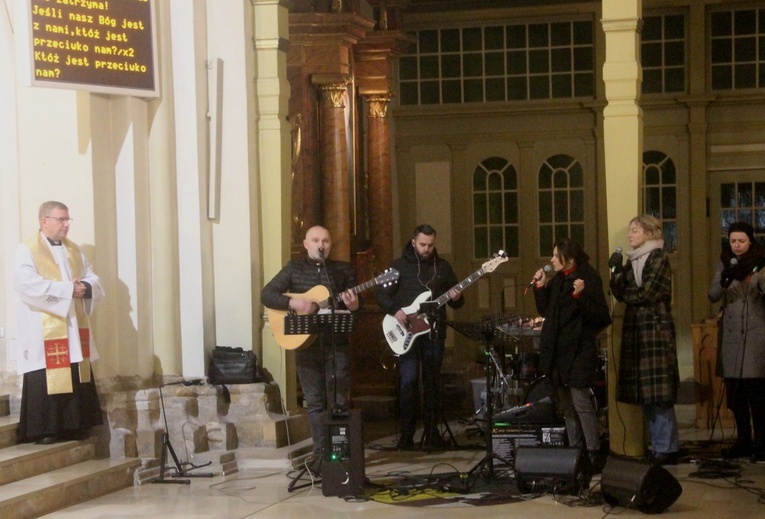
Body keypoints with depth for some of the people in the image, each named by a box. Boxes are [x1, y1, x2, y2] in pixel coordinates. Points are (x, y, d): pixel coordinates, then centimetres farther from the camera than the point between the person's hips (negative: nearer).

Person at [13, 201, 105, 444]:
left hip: (74, 328, 6)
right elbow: (27, 284, -20)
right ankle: (44, 430, -1)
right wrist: (67, 289, -20)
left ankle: (74, 425, 13)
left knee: (76, 378, 6)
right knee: (46, 380, -6)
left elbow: (93, 278, 13)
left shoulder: (74, 250, 16)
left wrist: (86, 287, -12)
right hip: (44, 332, -6)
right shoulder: (26, 251, -6)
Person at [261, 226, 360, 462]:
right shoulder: (294, 269, 5)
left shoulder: (344, 270, 8)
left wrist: (354, 305, -16)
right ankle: (321, 453, 9)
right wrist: (293, 303, -18)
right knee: (315, 402, 4)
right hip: (306, 344, 0)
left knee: (339, 402, 1)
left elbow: (359, 304, 8)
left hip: (337, 344, 0)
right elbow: (266, 295, -3)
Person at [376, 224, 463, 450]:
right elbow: (381, 294, 0)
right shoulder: (400, 265, 2)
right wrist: (395, 310, -17)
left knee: (432, 383, 5)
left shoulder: (442, 266, 10)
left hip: (434, 332, 3)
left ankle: (431, 433, 11)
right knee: (408, 383, -5)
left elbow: (456, 302, 14)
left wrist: (456, 298, -9)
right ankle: (407, 434, 0)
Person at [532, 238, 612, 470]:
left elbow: (599, 316, -17)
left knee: (581, 402, -11)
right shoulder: (557, 281, 14)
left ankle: (594, 454, -7)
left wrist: (580, 296, -29)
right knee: (566, 405, 11)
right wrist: (540, 287, 7)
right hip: (558, 350, 8)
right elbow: (544, 310, 18)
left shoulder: (589, 279, -9)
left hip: (579, 350, -8)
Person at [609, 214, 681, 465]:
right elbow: (621, 294, 10)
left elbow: (646, 294, -12)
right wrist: (616, 272, -4)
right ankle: (657, 446, 10)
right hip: (635, 329, 7)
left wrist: (627, 294, 5)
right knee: (645, 393, 6)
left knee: (659, 393, -9)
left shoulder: (659, 258, -5)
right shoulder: (632, 260, 17)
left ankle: (666, 449, -6)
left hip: (656, 329, -7)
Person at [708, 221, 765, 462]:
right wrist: (725, 280, -18)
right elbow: (713, 295, 2)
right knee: (734, 391, 5)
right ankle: (743, 440, 14)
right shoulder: (725, 263, 9)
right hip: (731, 334, 4)